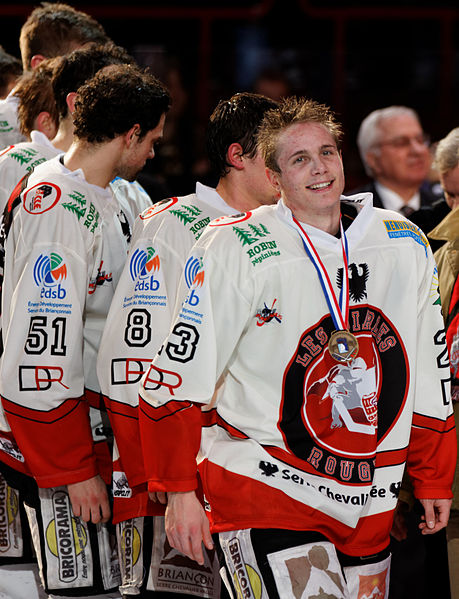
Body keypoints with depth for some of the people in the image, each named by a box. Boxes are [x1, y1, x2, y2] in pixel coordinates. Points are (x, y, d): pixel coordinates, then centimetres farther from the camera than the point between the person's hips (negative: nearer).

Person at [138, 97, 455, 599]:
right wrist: (177, 490, -10)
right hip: (262, 483, -5)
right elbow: (178, 375, -8)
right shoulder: (237, 249, -10)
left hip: (370, 499, 5)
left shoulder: (406, 246, 4)